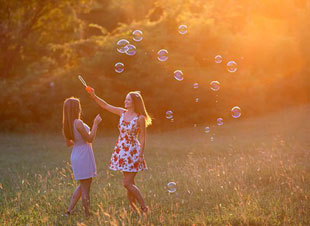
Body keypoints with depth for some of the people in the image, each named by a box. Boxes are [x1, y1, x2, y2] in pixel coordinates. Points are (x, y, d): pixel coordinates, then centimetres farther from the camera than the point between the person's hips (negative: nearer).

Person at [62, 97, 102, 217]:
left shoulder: (66, 125, 6)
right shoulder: (78, 123, -20)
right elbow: (90, 139, -13)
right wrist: (95, 124, -7)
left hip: (76, 156, 9)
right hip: (84, 156, -9)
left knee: (82, 186, 22)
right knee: (85, 189, 0)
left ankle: (69, 211, 22)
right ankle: (87, 215, 7)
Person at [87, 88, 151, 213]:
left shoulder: (140, 118, -12)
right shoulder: (122, 113, 4)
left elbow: (142, 139, -11)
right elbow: (106, 106, 9)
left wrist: (140, 156, -15)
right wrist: (93, 96, -2)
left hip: (133, 152, -6)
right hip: (121, 151, 6)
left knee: (127, 183, -9)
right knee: (130, 183, 11)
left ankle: (144, 208, 2)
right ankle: (134, 209, 19)